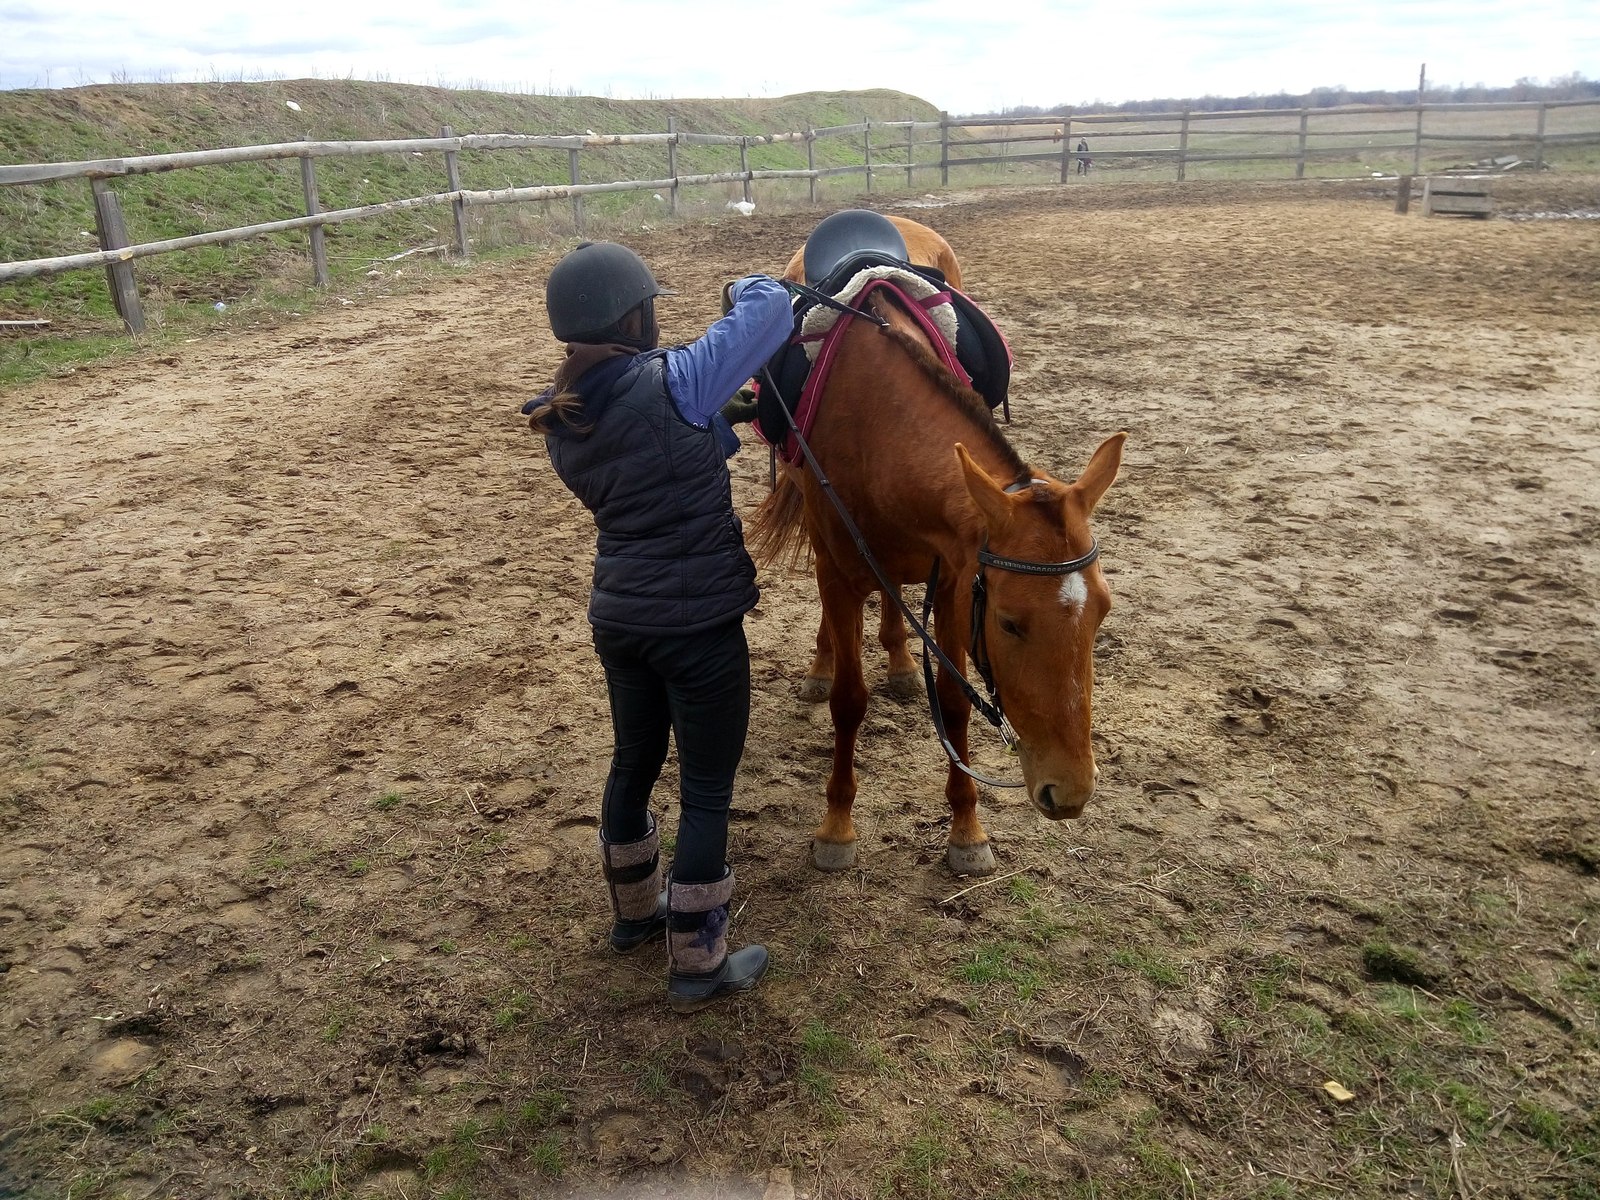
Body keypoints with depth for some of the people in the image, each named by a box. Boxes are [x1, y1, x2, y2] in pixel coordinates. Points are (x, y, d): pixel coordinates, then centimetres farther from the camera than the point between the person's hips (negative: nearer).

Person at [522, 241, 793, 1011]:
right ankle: (697, 966, 20)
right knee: (707, 790, 7)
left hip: (618, 619, 7)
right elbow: (772, 309, -10)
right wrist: (746, 287, 10)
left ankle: (633, 911, 44)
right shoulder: (674, 385, -19)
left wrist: (719, 427, 14)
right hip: (699, 624, -7)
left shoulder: (562, 423, 2)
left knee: (633, 762, 24)